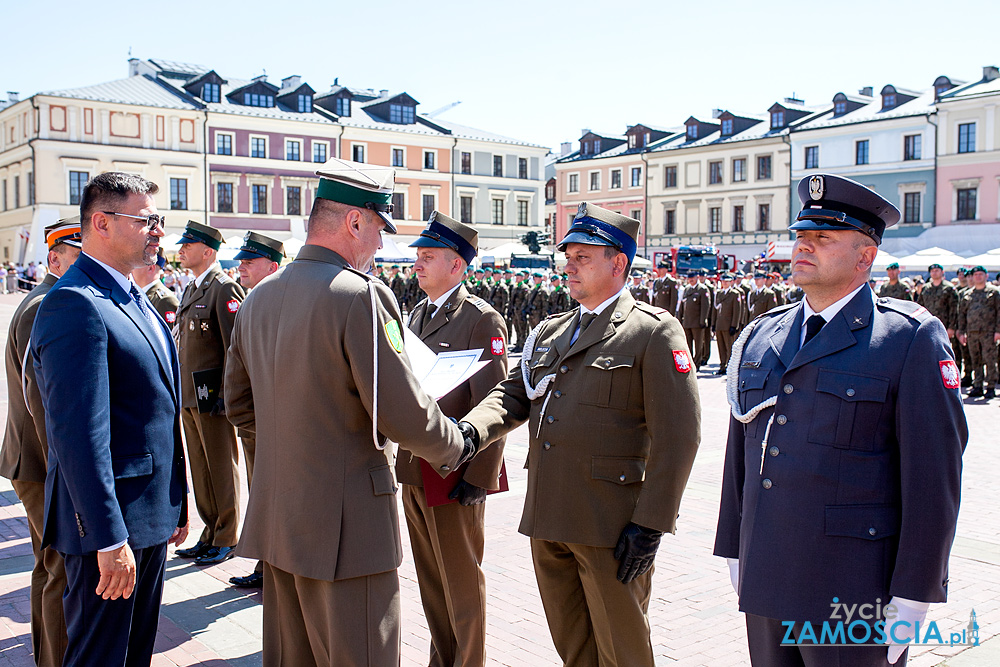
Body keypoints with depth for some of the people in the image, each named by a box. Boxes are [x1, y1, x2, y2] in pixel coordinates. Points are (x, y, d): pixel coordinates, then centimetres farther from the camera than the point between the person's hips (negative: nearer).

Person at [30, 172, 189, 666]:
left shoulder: (136, 301, 13)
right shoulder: (74, 304, -19)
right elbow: (79, 435, -24)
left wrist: (176, 501, 18)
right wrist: (108, 538, -25)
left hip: (152, 515, 9)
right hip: (109, 518, -9)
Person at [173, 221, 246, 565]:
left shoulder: (224, 288, -12)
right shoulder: (191, 289, 16)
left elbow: (235, 346, -17)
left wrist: (225, 393, -19)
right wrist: (180, 390, 18)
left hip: (212, 395, -9)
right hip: (189, 395, 9)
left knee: (222, 470, 2)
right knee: (201, 470, 15)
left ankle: (226, 540, 13)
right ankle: (210, 535, 26)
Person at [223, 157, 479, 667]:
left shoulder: (258, 297, 7)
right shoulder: (361, 295, -18)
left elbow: (239, 406, 16)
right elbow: (405, 415, -18)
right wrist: (455, 449, 0)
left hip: (274, 518, 8)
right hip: (344, 528, -8)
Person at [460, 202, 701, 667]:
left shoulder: (655, 332, -7)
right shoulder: (548, 332, 15)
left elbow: (678, 435, -13)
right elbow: (514, 394, 11)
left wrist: (650, 523, -17)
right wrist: (471, 430, -11)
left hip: (610, 525, -6)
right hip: (547, 522, 6)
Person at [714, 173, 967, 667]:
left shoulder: (912, 338, -8)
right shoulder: (759, 336, 9)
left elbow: (933, 474, -10)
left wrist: (911, 600, -10)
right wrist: (735, 552, 14)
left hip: (853, 594, -5)